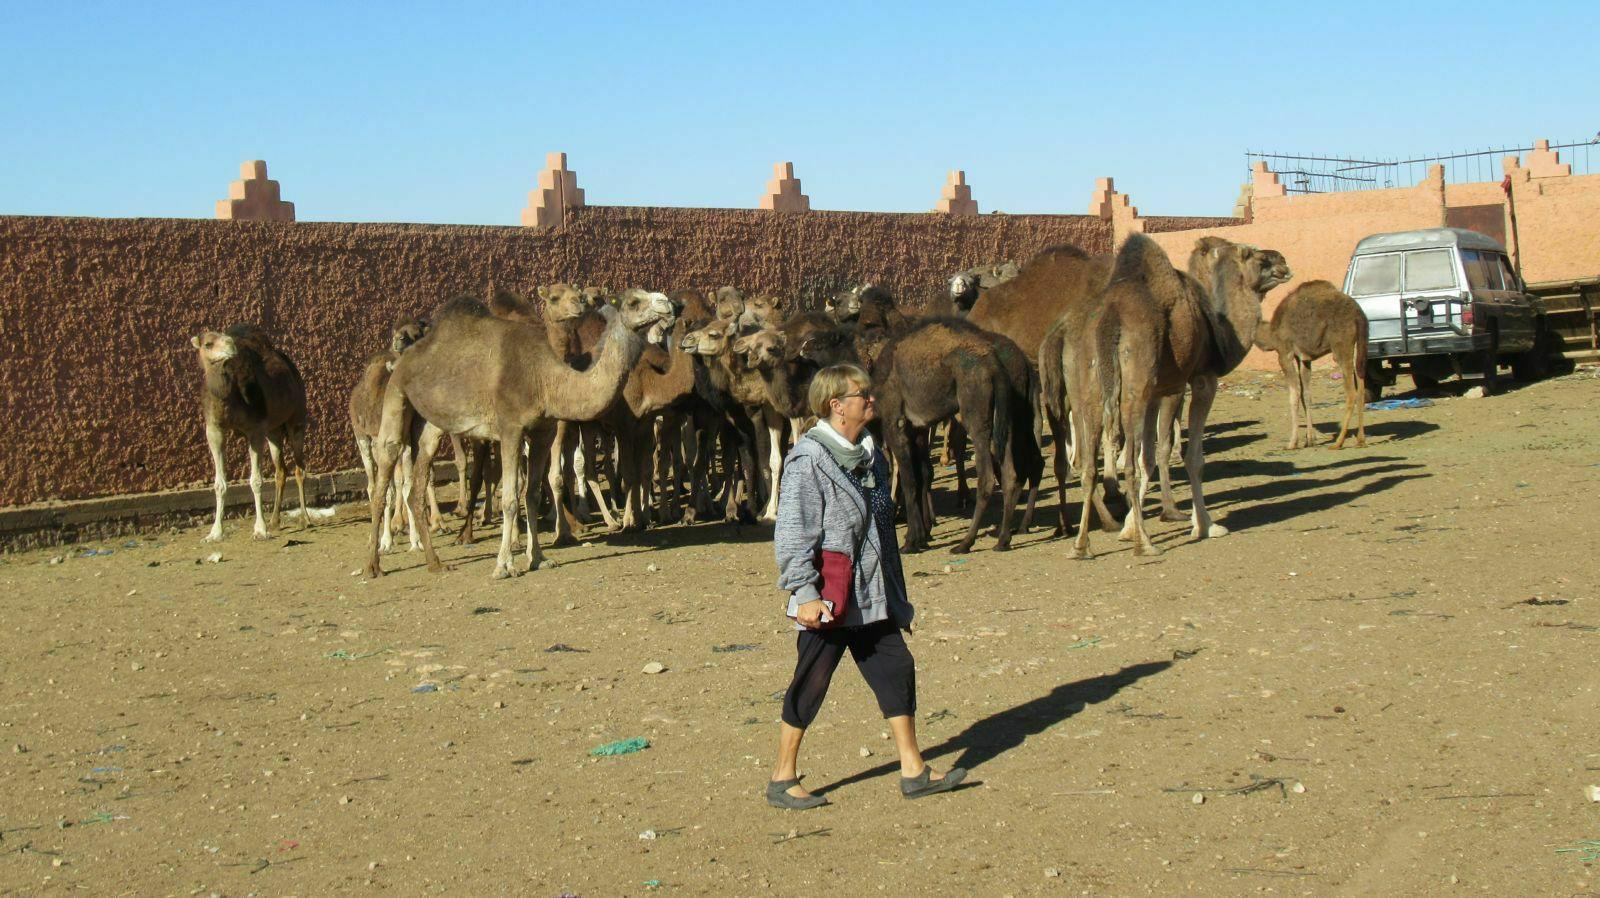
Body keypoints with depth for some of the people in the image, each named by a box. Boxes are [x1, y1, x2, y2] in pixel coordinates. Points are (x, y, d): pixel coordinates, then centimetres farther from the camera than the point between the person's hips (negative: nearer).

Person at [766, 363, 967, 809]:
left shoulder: (868, 454, 12)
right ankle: (782, 780, 14)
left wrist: (895, 593, 23)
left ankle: (914, 772, 17)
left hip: (871, 598, 8)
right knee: (810, 685, 1)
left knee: (897, 670, 8)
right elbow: (792, 533, -19)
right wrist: (804, 592, -24)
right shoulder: (809, 459, -15)